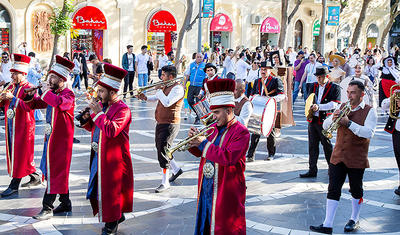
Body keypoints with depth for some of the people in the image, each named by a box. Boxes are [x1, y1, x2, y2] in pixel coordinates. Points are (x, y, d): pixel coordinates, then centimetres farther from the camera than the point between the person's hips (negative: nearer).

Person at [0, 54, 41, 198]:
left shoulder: (29, 88, -10)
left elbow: (29, 106, -23)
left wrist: (13, 98, -25)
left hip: (23, 127, -9)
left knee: (19, 154, -4)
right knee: (13, 153, 13)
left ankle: (14, 186, 1)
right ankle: (34, 177, 26)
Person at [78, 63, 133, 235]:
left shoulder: (122, 110, -17)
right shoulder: (101, 105, 8)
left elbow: (112, 130, -30)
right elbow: (91, 127, 16)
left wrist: (99, 113, -23)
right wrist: (87, 117, -4)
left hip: (113, 159, -8)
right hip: (98, 156, 8)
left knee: (110, 190, 2)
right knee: (97, 189, 16)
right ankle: (117, 216, 34)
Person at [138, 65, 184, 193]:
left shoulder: (177, 88, -16)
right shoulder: (166, 86, 13)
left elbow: (167, 102, -28)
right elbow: (157, 98, 28)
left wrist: (160, 90, -15)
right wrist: (146, 98, 9)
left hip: (170, 125, -10)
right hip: (160, 123, 10)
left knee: (163, 151, -10)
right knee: (160, 149, 18)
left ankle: (165, 183, -2)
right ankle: (176, 169, 36)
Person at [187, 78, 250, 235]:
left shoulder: (241, 132, -13)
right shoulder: (213, 128, 11)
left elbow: (228, 157, -27)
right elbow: (200, 152, 18)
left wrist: (204, 143, -19)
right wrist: (194, 140, -3)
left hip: (226, 192, -7)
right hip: (205, 189, 7)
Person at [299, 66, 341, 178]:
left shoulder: (334, 88, -4)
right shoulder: (313, 86, 14)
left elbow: (334, 104, -14)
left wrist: (319, 107, -22)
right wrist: (311, 107, -7)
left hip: (325, 121, -5)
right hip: (313, 120, 6)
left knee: (327, 146, 1)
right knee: (312, 146, 7)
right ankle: (312, 170, 12)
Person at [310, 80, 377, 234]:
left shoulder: (369, 111, -6)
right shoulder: (342, 107, 8)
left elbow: (369, 133, -20)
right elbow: (325, 126, 8)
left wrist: (349, 122, -25)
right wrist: (333, 118, -13)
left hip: (356, 159, -4)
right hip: (338, 157, 4)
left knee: (356, 191, 11)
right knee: (333, 190, 0)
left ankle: (354, 220, 29)